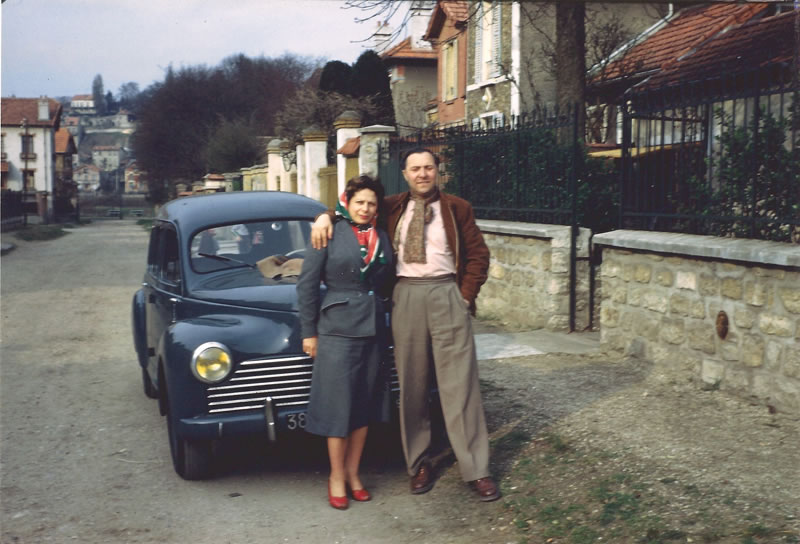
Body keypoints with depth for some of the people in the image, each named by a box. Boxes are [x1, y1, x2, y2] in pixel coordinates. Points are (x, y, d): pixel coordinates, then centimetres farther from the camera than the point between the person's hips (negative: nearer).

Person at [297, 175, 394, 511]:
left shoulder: (383, 237, 8)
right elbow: (307, 285, -4)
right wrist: (309, 332, -4)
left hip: (374, 329, 5)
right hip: (337, 328, -5)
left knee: (365, 404, 10)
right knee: (339, 404, 0)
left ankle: (353, 473, 22)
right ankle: (336, 477, 14)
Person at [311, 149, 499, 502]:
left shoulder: (457, 208, 7)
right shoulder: (393, 207, 11)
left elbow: (478, 254, 7)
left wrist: (466, 296, -3)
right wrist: (325, 217, -1)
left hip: (446, 295, -2)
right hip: (405, 297, 2)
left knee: (460, 384, -3)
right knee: (411, 386, 5)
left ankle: (476, 470, 2)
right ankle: (419, 463, 18)